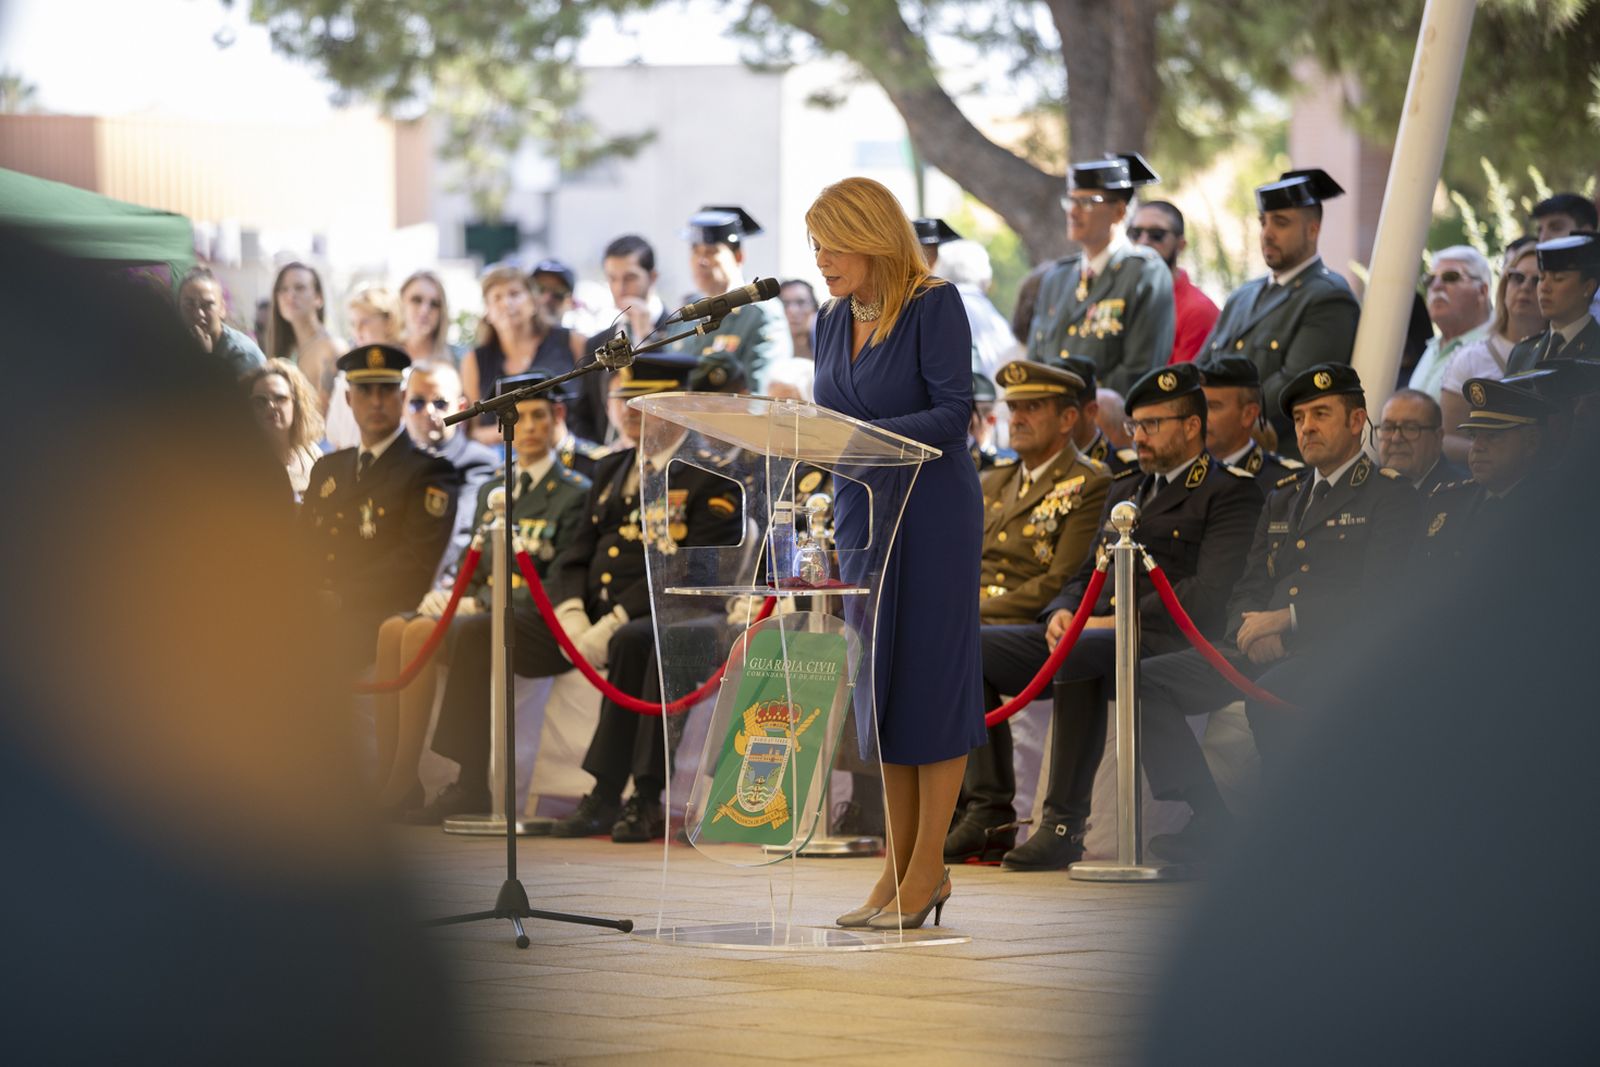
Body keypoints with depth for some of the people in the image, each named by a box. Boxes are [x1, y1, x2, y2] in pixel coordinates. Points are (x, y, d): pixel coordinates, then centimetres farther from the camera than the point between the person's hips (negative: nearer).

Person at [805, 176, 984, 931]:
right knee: (877, 682, 6)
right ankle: (898, 864, 11)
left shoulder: (934, 305, -9)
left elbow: (953, 413, -16)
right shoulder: (832, 321, 12)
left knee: (931, 676, -3)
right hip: (861, 510, 7)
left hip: (933, 509, -7)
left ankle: (927, 867, 1)